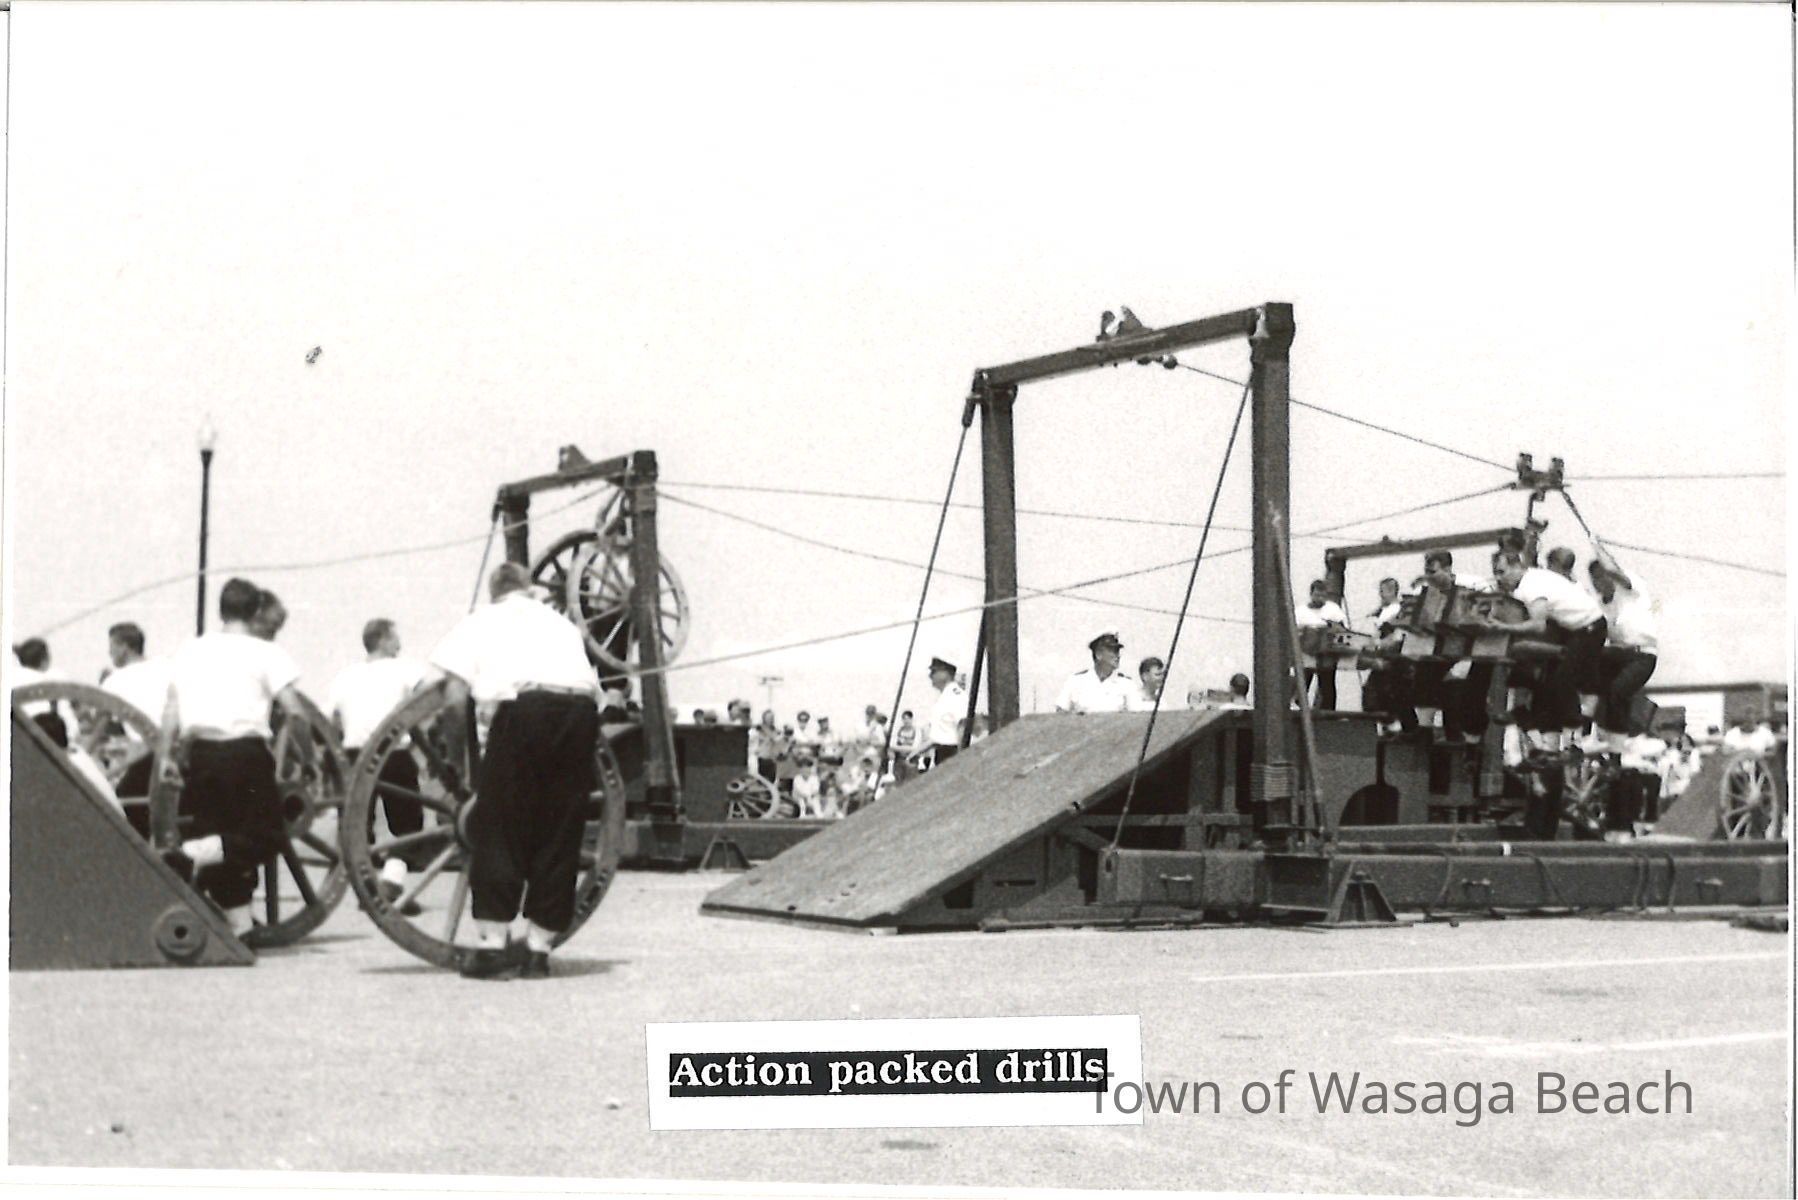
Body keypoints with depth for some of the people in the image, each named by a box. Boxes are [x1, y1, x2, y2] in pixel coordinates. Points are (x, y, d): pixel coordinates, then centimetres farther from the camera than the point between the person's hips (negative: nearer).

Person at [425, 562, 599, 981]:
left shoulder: (482, 621, 22)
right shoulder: (561, 623, 33)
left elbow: (435, 683, 14)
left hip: (525, 705, -3)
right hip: (581, 707, 4)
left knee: (498, 825, 4)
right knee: (561, 832, 11)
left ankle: (493, 945, 1)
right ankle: (538, 948, 13)